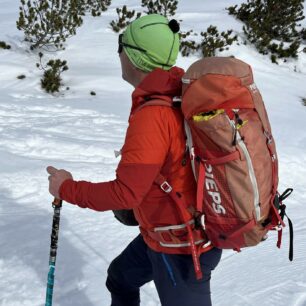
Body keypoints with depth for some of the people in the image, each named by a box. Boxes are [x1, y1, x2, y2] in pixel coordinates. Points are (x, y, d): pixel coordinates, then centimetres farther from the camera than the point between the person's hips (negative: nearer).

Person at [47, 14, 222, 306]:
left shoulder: (152, 115, -29)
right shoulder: (184, 96, -3)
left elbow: (125, 194, -27)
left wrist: (67, 189, -12)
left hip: (180, 246, -8)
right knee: (121, 277, 28)